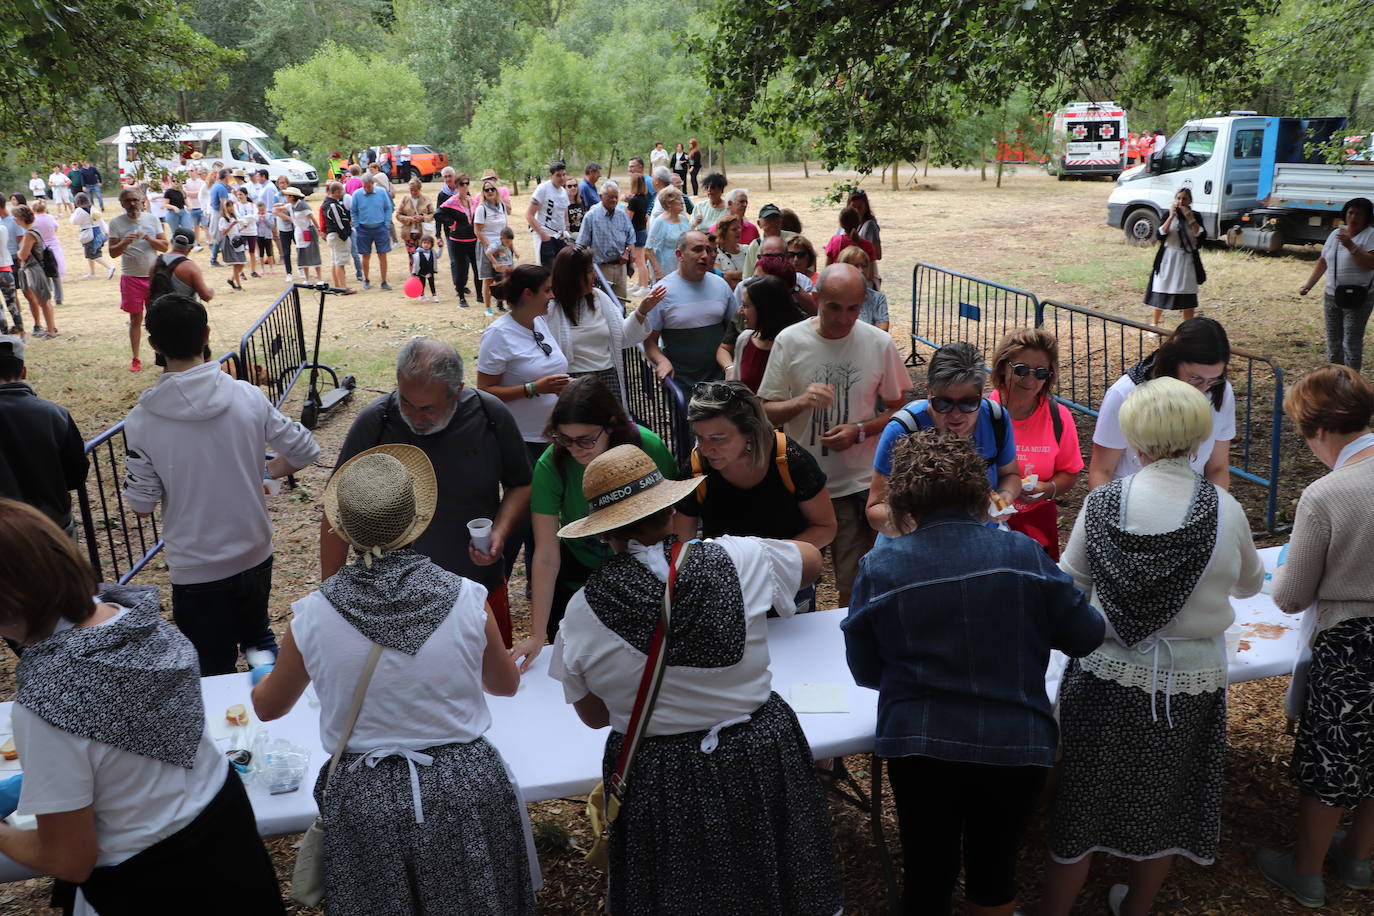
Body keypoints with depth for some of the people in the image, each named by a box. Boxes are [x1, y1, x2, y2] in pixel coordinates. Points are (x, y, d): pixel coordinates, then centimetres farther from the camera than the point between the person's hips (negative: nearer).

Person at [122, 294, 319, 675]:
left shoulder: (142, 420, -16)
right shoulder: (248, 397, -11)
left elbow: (141, 504, -9)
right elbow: (305, 451, -3)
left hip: (196, 571, -2)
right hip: (255, 555, 2)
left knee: (216, 674, 12)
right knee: (256, 631, 29)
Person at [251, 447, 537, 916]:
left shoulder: (311, 617, -14)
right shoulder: (467, 599, -15)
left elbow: (268, 708, 6)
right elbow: (506, 684, 5)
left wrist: (264, 679, 30)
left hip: (365, 801, 0)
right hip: (464, 790, 0)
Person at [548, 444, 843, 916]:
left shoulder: (581, 612, -15)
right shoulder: (738, 558, -16)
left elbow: (593, 716, 1)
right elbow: (812, 558, 6)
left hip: (656, 784, 0)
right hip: (760, 759, 1)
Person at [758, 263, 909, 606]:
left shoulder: (879, 344, -4)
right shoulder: (789, 341, -6)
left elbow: (897, 408, 5)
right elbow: (767, 412, -2)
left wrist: (860, 431, -12)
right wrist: (801, 402, -22)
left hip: (858, 484, 0)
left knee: (854, 583, 8)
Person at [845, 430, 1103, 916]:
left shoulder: (879, 567, -8)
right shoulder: (1024, 556, -7)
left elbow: (865, 671, 1)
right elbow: (1086, 636, 2)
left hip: (918, 745, -1)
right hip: (1017, 746, 1)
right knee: (995, 873, 23)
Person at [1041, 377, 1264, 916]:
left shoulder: (1101, 503, -11)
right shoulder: (1226, 511, -10)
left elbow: (1069, 588, -4)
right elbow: (1250, 584, 9)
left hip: (1106, 676, 0)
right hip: (1190, 682, 1)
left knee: (1084, 801, 15)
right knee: (1162, 803, 22)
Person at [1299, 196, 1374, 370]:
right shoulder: (1336, 233, 12)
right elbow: (1323, 261, 16)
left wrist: (1350, 246, -24)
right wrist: (1308, 285, 9)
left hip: (1357, 298, -6)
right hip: (1332, 295, 6)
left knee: (1352, 342, -8)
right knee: (1333, 341, 12)